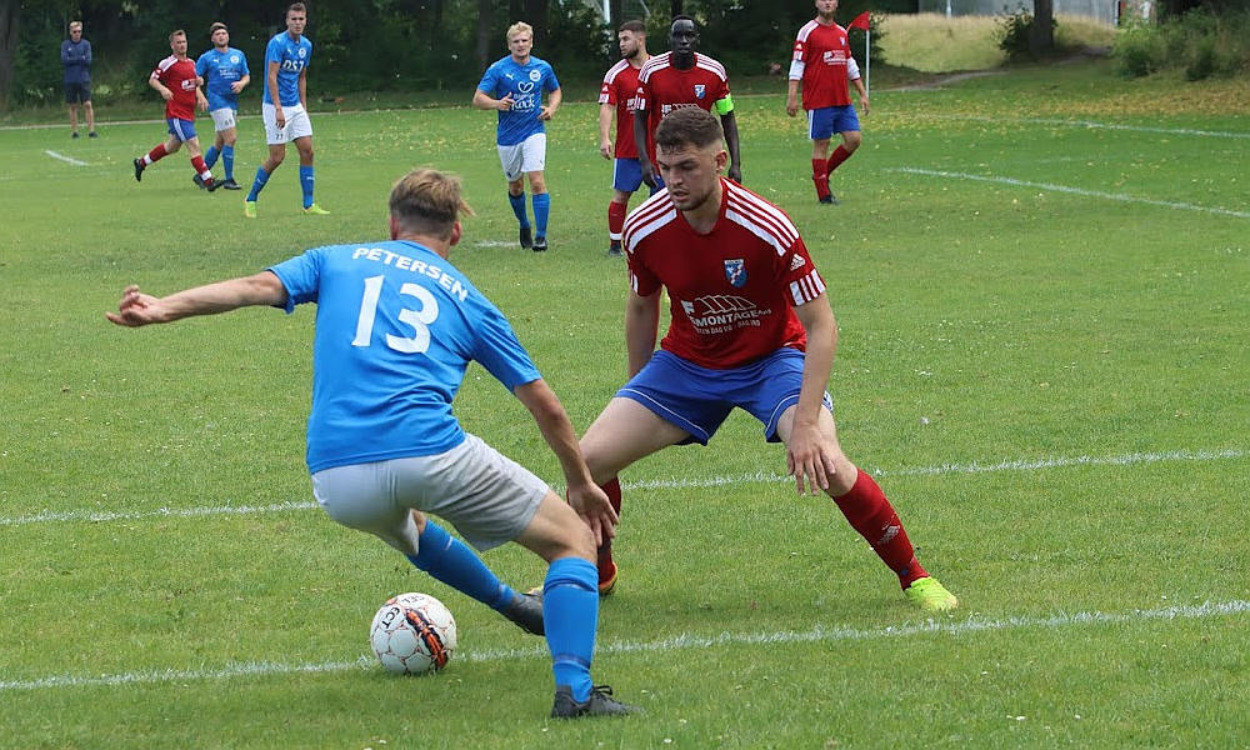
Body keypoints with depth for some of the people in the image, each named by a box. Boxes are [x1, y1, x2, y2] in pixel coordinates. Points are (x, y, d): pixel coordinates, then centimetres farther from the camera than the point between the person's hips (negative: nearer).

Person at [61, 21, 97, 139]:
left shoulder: (86, 44, 4)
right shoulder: (65, 45, 5)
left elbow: (88, 60, -6)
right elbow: (64, 60, -8)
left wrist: (72, 60, -6)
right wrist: (80, 59, -8)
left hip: (84, 79, -1)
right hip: (70, 80, 1)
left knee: (88, 105, -9)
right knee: (73, 107, 5)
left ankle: (91, 130, -9)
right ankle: (74, 131, 11)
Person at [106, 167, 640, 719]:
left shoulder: (337, 261, 23)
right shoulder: (465, 298, 22)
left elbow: (259, 286, 4)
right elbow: (545, 407, 24)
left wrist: (164, 310, -4)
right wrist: (582, 483, 37)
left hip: (336, 483, 3)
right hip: (428, 453, -3)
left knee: (403, 524, 39)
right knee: (573, 539, 9)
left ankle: (512, 605, 53)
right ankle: (574, 689, -12)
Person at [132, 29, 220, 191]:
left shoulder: (191, 63, 13)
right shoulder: (167, 63, -9)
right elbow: (152, 80, -3)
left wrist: (200, 96, 7)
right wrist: (163, 89, -22)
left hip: (189, 112, 9)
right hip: (176, 113, -9)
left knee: (172, 146, 20)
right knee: (193, 145, -14)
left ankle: (142, 162, 39)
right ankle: (208, 181, -16)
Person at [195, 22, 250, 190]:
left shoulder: (238, 55, 12)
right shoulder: (206, 58, 0)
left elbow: (247, 76, 15)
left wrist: (241, 83, -6)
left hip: (232, 101, 6)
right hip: (217, 100, -6)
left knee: (220, 142, 11)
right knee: (231, 138, -15)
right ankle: (229, 179, -9)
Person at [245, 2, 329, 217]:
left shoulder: (306, 45, 10)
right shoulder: (278, 43, -14)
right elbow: (272, 76, -18)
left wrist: (304, 107, 16)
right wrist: (278, 109, -24)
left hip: (296, 107, 7)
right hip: (275, 106, -7)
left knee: (307, 151, 0)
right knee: (277, 157, -7)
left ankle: (308, 204, 5)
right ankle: (251, 200, 9)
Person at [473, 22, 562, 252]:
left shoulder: (542, 68, 1)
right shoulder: (498, 69, -7)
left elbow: (555, 91, 19)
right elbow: (478, 98, -10)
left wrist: (552, 108, -2)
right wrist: (496, 103, -30)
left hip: (534, 132, 0)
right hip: (507, 136, 0)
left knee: (537, 181, -16)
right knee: (515, 186, 12)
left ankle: (541, 235, -13)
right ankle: (524, 227, 37)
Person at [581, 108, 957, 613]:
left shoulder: (767, 229, -28)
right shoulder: (644, 228, -16)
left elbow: (821, 327, -22)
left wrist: (805, 424, -31)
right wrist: (637, 395, 12)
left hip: (772, 358, -4)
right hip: (687, 363, 4)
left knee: (824, 464, -28)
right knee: (590, 456, -11)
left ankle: (913, 575, -7)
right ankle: (596, 571, 19)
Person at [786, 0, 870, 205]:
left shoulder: (842, 33, 15)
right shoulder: (808, 32, -5)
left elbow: (850, 65, 22)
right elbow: (797, 65, -9)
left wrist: (862, 94, 20)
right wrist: (792, 96, -16)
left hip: (843, 101, 6)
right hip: (819, 102, -6)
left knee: (854, 139, 0)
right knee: (821, 144, -2)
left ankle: (824, 173, 20)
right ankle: (824, 194, 5)